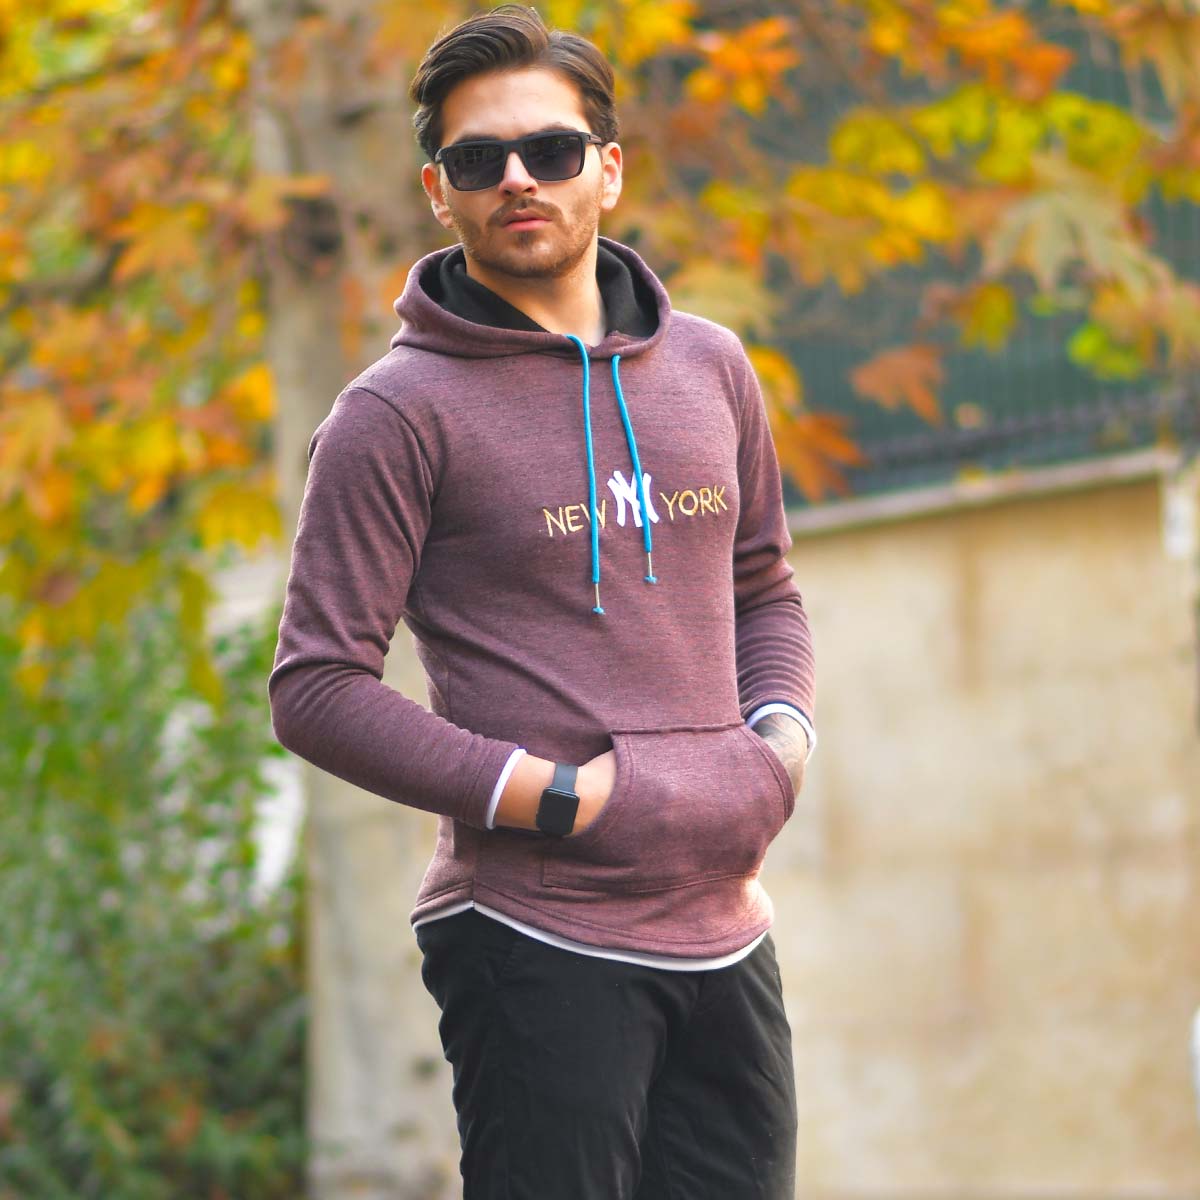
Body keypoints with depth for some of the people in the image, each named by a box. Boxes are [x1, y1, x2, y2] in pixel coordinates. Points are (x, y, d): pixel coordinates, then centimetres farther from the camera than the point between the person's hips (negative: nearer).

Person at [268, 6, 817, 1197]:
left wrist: (781, 742, 5)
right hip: (537, 943, -6)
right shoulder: (399, 412, -5)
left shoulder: (708, 369, 13)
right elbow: (316, 690, -9)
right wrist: (561, 796, -14)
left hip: (722, 927, 6)